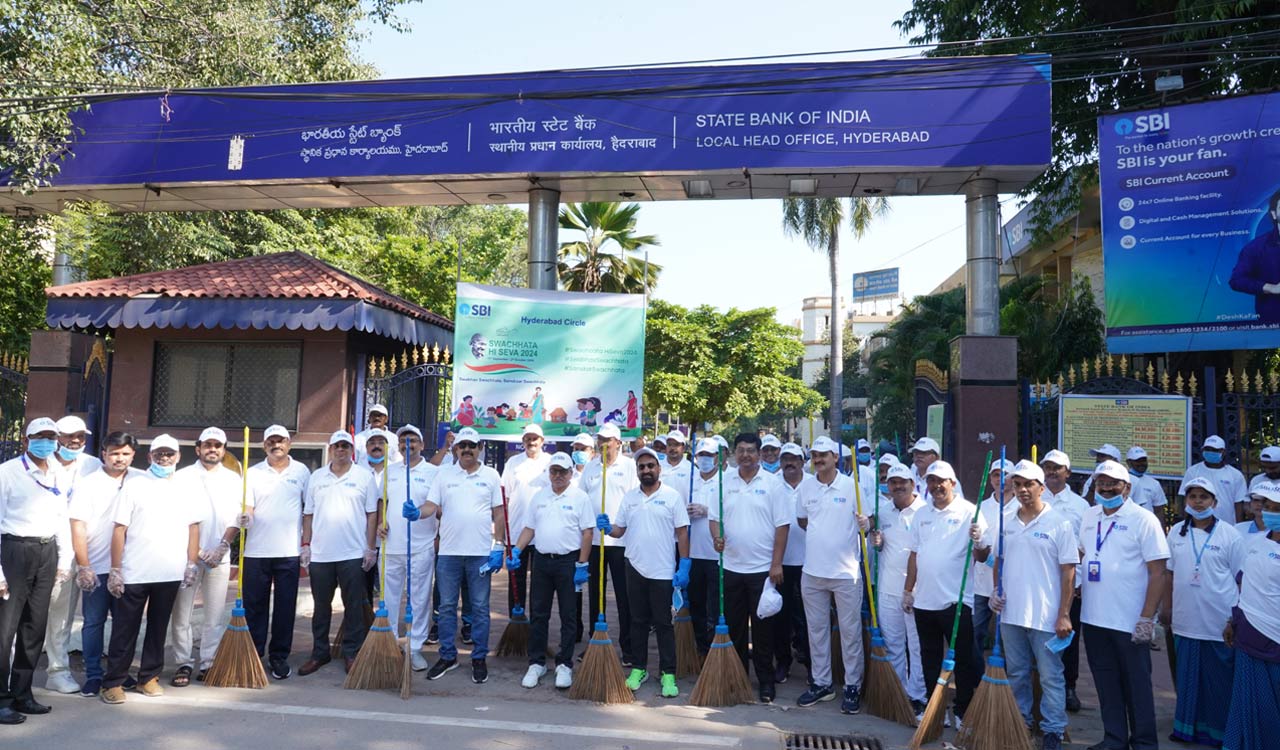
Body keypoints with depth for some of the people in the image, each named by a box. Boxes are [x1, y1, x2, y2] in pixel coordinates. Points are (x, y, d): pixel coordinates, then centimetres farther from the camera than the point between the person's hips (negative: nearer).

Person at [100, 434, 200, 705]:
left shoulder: (185, 488, 8)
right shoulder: (134, 486, 1)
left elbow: (193, 528, 9)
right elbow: (119, 530, -3)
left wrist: (191, 564, 2)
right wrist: (115, 570, -7)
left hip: (170, 574, 2)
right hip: (133, 573, -2)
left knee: (158, 628, 11)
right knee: (124, 630, 5)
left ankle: (149, 678, 22)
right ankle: (113, 682, 14)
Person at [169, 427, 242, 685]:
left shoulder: (234, 480, 9)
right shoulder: (182, 477, 5)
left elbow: (236, 518, 4)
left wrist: (222, 547, -9)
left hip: (219, 557, 1)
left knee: (216, 615, 3)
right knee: (181, 613, 2)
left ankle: (209, 663, 11)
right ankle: (183, 663, 12)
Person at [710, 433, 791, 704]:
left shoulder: (772, 483, -4)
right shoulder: (724, 481, 4)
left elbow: (782, 525, -5)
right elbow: (714, 517, 8)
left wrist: (776, 564, -9)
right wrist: (717, 537, -14)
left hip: (763, 568, -3)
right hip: (731, 567, 3)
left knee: (763, 627, 4)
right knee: (734, 625, 11)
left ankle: (765, 680, 17)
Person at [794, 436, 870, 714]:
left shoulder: (852, 485, -6)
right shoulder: (805, 486, 4)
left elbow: (867, 520, -4)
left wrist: (865, 523, -25)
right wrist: (823, 531, 5)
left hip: (846, 570, -4)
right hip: (813, 569, 4)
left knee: (850, 631, 5)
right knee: (816, 629, 13)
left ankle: (853, 686, 18)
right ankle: (821, 683, 26)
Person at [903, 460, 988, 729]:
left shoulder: (969, 512, -6)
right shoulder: (922, 514, 10)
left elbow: (982, 557, -10)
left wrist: (978, 542, -31)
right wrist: (908, 590, 13)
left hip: (955, 600, -5)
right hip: (924, 599, 6)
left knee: (963, 659, 5)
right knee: (930, 657, 15)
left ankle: (963, 711, 19)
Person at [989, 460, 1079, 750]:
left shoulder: (1060, 524, -7)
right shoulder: (1004, 521, 5)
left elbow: (1068, 572, -8)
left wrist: (1064, 615, -11)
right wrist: (996, 590, 1)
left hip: (1046, 616, -4)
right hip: (1010, 612, 4)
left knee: (1051, 677, 5)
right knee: (1016, 674, 16)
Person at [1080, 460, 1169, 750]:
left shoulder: (1143, 519, -9)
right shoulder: (1089, 516, 7)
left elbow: (1157, 572, -12)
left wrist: (1147, 618, -15)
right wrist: (1079, 588, 9)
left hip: (1130, 622, -5)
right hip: (1093, 618, 5)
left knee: (1137, 684, 7)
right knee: (1106, 683, 14)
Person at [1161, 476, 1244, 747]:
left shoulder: (1230, 535, -6)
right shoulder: (1177, 531, 4)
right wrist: (1166, 607, 11)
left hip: (1219, 624, -3)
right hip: (1185, 621, 3)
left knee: (1218, 681, 7)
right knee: (1187, 677, 14)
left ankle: (1218, 731, 23)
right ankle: (1186, 727, 27)